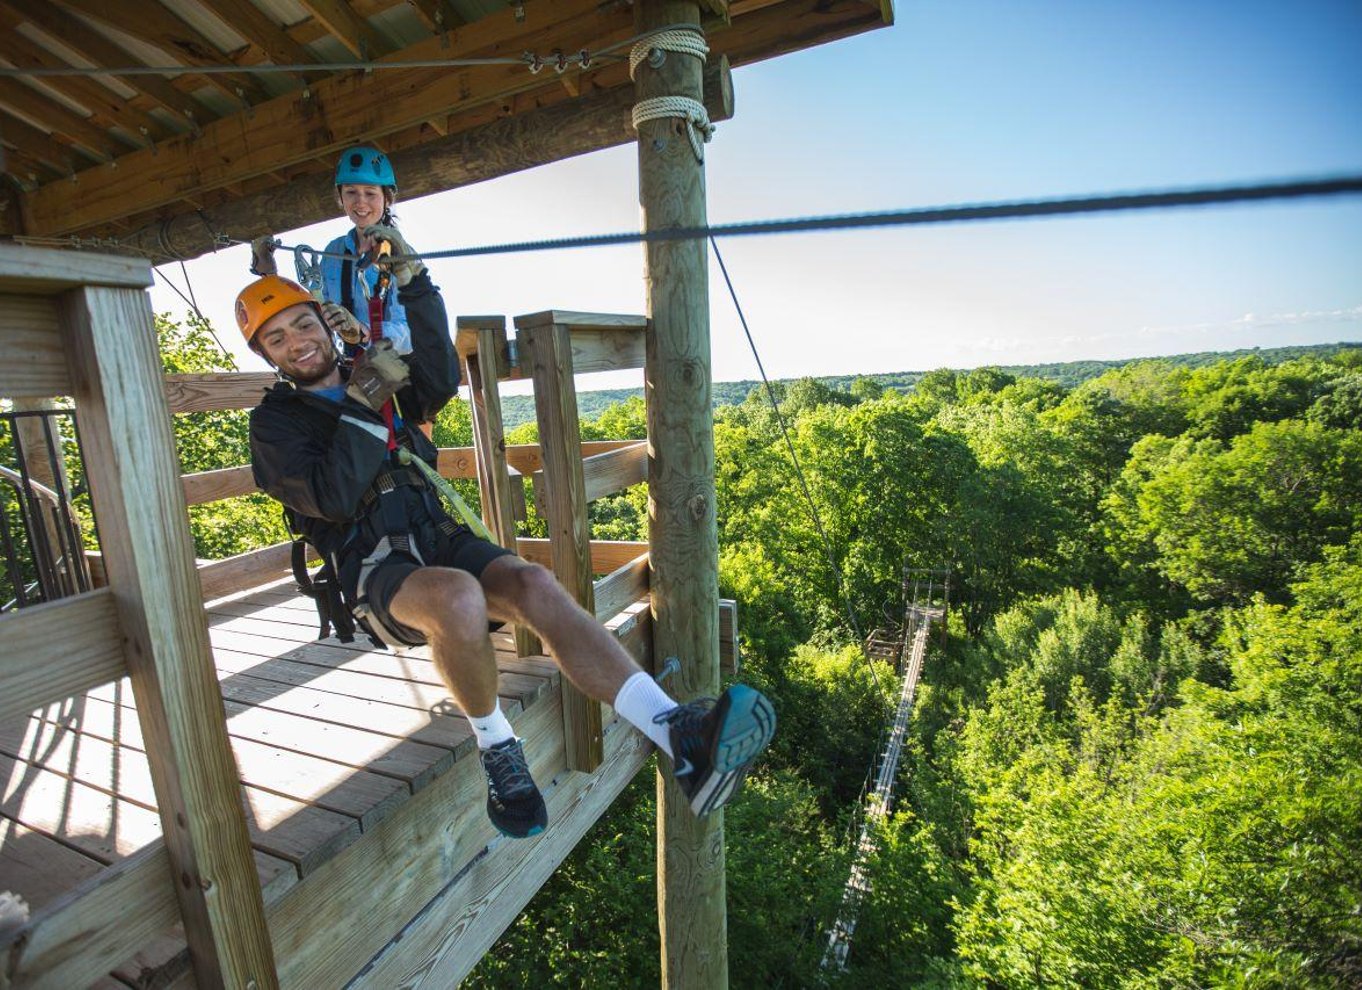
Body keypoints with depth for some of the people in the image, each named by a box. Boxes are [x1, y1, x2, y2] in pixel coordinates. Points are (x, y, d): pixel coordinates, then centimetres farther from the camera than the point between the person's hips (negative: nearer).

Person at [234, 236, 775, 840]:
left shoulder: (374, 376, 20)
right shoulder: (275, 423, 7)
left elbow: (441, 381, -3)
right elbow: (333, 498, -12)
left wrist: (411, 281, -6)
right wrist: (363, 405, -14)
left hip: (439, 538, 4)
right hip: (375, 572, -3)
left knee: (533, 585, -27)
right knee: (458, 595, -39)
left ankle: (683, 740, -38)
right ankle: (496, 747, -14)